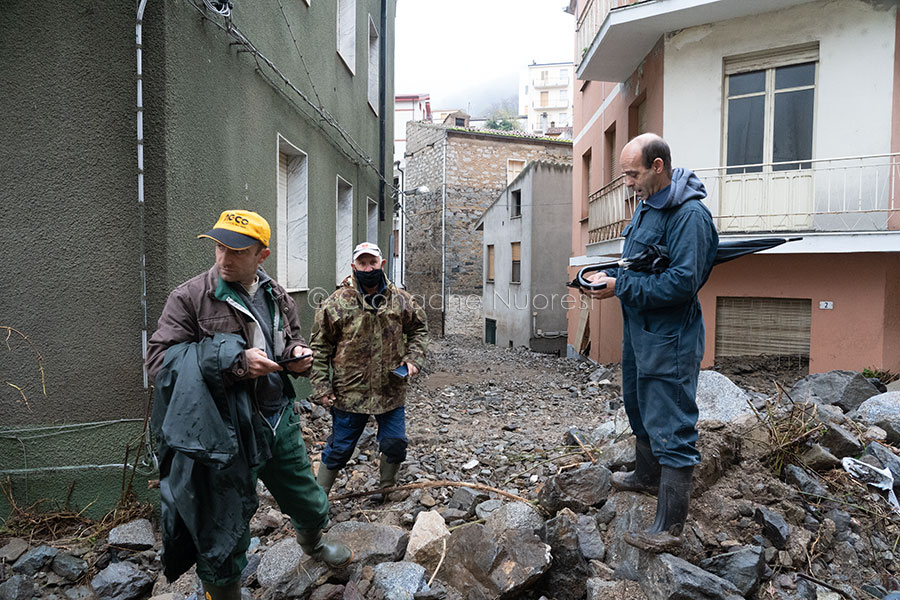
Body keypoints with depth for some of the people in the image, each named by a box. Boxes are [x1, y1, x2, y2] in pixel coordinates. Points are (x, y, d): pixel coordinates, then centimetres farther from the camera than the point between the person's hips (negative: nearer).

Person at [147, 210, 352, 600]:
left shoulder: (277, 297, 7)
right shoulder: (189, 297, -10)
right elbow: (158, 359, -15)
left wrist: (298, 354, -3)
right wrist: (234, 361, -26)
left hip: (279, 423, 6)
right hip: (225, 434, -5)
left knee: (311, 505, 23)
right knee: (225, 531, 9)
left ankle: (312, 543, 56)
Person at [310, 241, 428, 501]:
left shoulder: (401, 299, 0)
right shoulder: (336, 303, -8)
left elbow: (419, 329, 14)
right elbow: (320, 347, -3)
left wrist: (413, 358, -1)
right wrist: (321, 387, -7)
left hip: (391, 390, 3)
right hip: (349, 393, -2)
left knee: (395, 445, 12)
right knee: (339, 449, 10)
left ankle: (386, 491, 38)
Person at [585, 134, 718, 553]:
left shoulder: (690, 215, -21)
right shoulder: (646, 206, 10)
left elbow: (683, 282, -28)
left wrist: (621, 287, -24)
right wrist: (610, 275, 1)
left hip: (669, 341, -10)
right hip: (639, 330, 10)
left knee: (671, 430, -2)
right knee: (639, 408, 25)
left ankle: (669, 528, 9)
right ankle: (647, 475, 47)